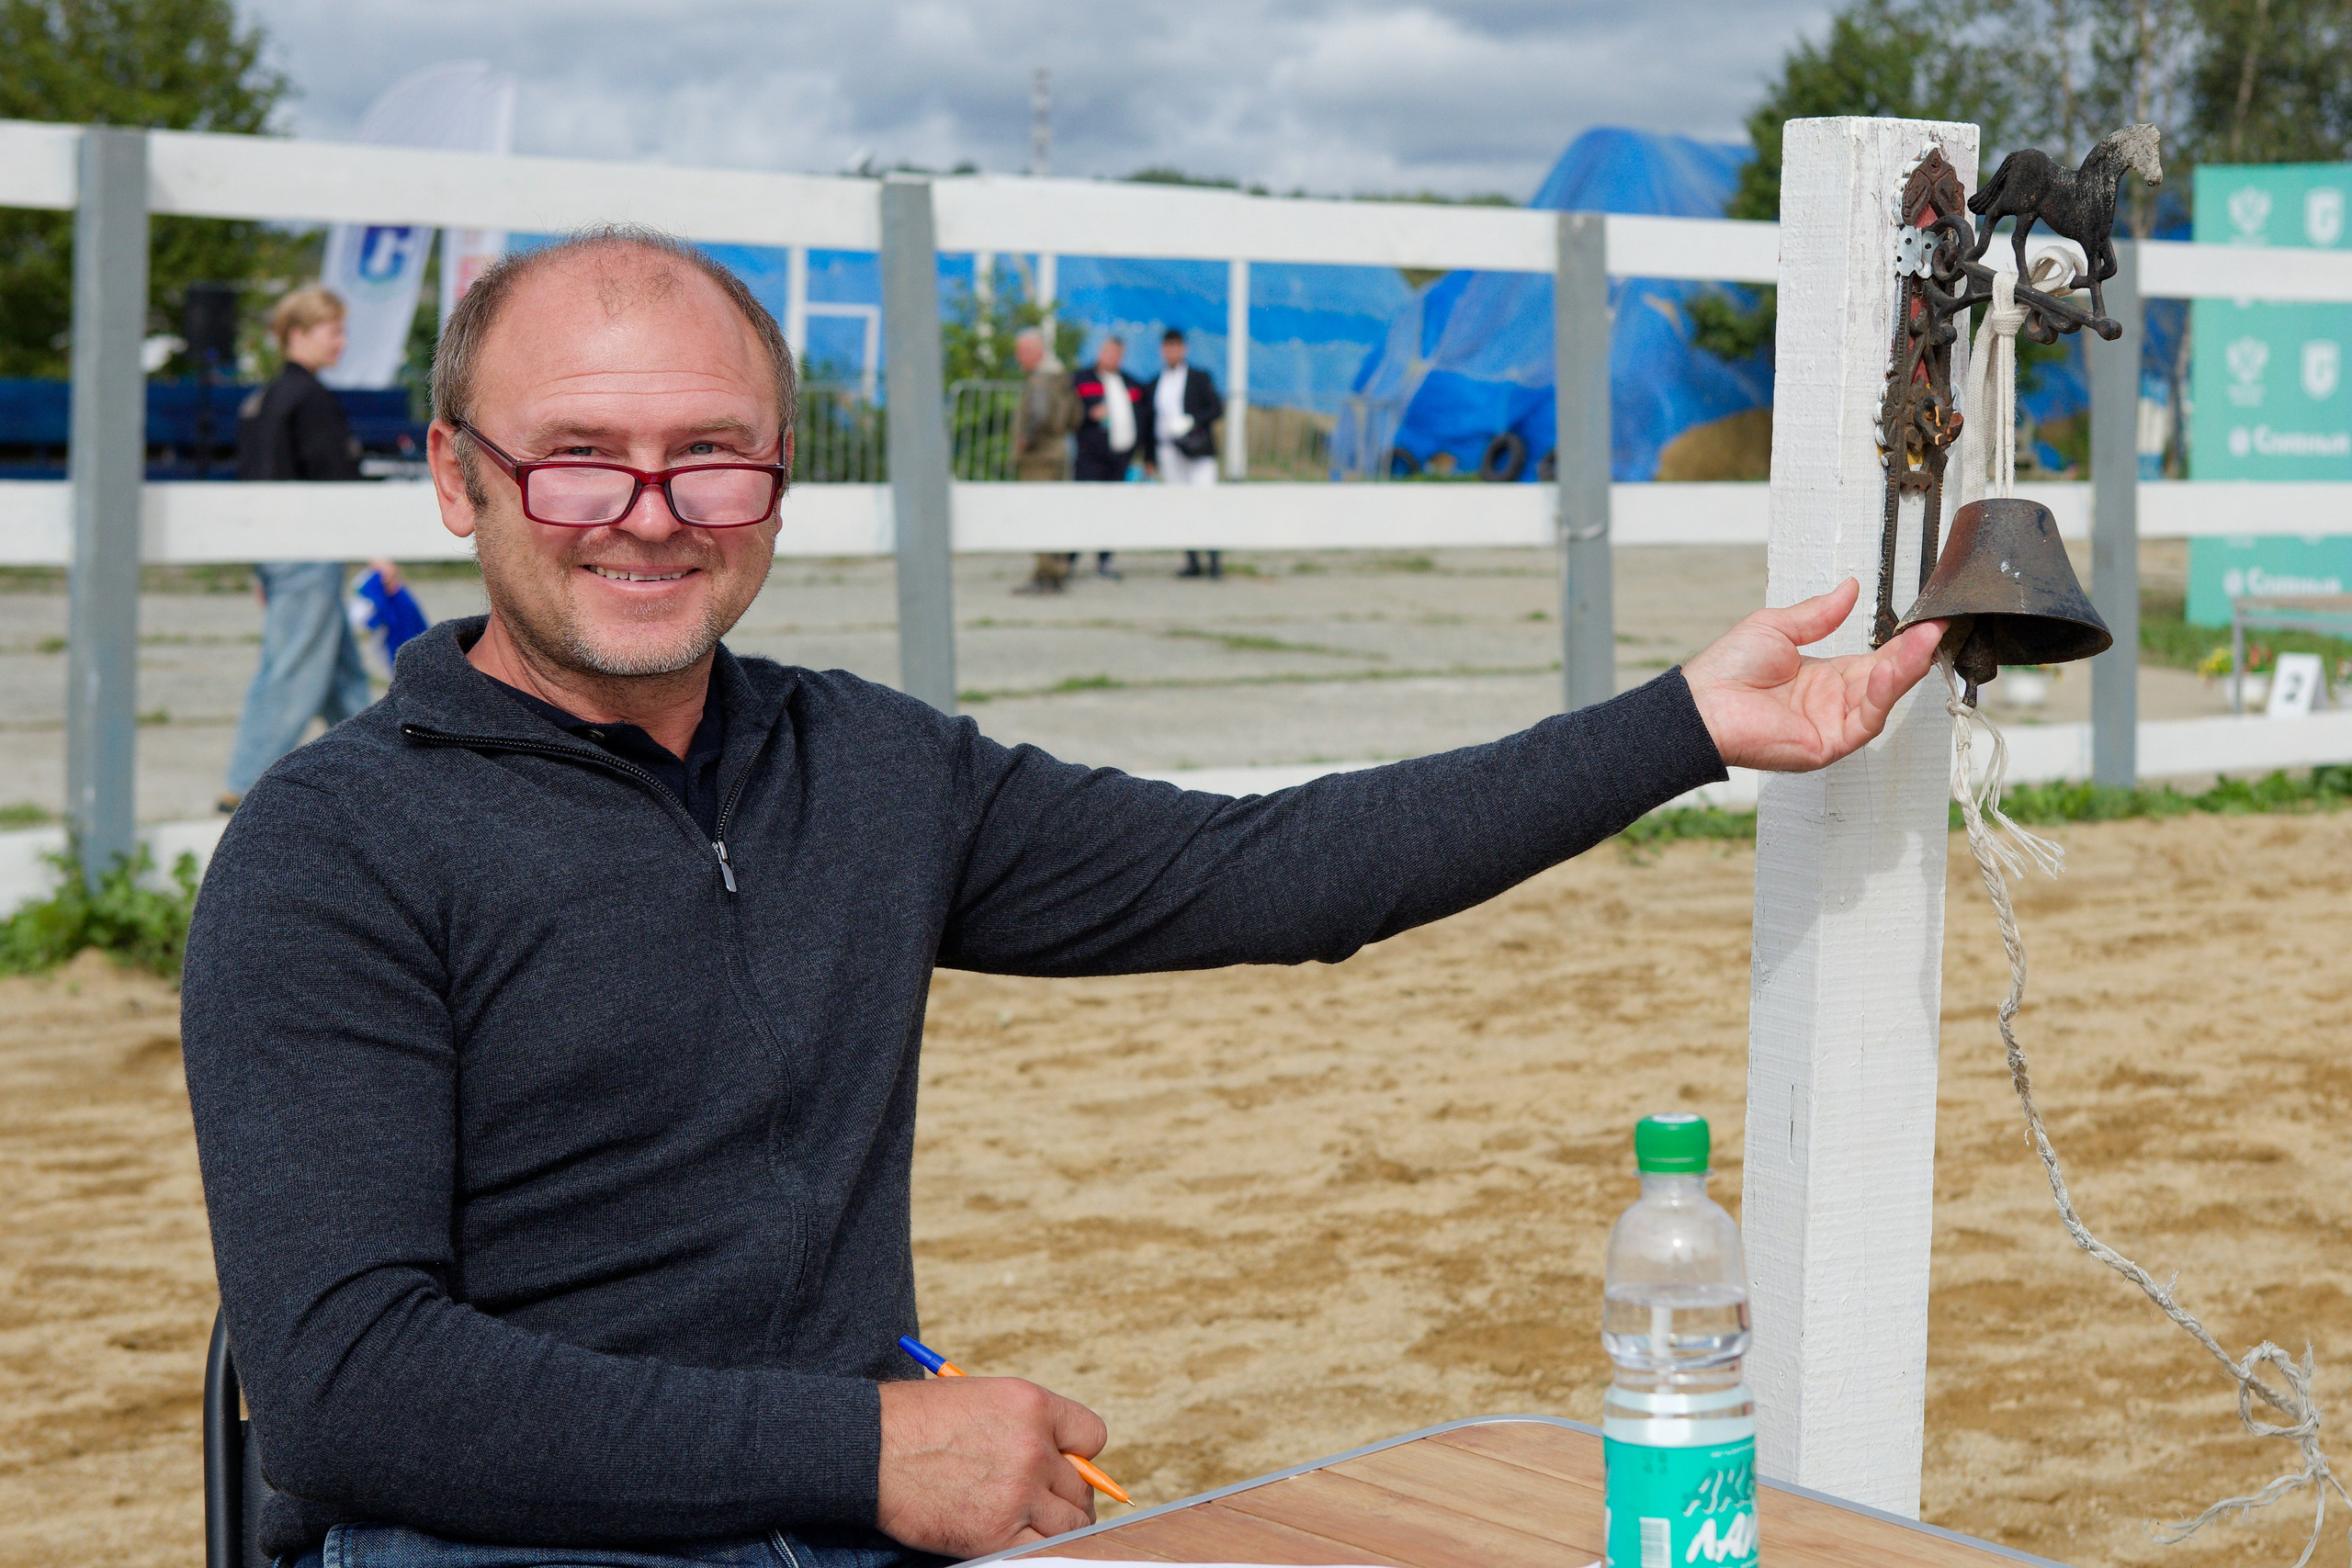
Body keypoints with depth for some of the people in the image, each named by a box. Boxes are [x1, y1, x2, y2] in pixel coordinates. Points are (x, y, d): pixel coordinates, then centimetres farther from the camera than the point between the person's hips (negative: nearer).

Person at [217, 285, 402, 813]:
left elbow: (256, 482, 19)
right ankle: (243, 786, -3)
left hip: (271, 550, 10)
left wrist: (263, 573, 23)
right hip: (307, 552, -10)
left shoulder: (261, 401, 16)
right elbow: (336, 481, -17)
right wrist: (375, 550, -13)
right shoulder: (311, 398, -12)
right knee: (293, 672, -6)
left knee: (343, 670, 16)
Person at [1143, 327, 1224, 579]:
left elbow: (1217, 408, 1)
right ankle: (1192, 561, 4)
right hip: (1167, 452, 3)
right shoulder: (1155, 383, 15)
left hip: (1198, 452, -3)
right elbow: (1149, 419, 17)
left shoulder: (1199, 377, 7)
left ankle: (1216, 560, -9)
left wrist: (1192, 422, -15)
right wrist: (1149, 456, 12)